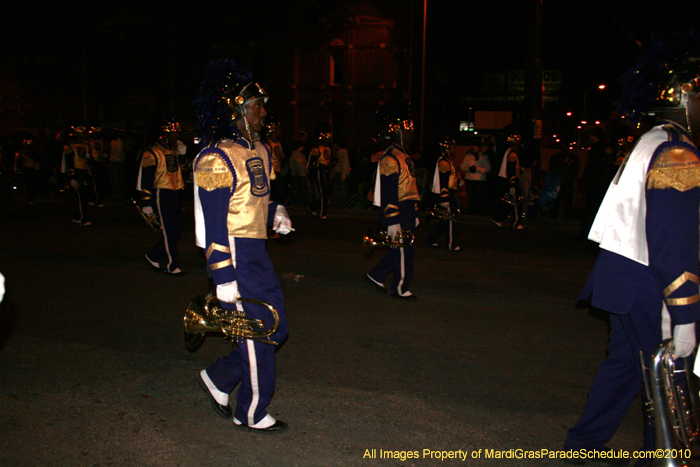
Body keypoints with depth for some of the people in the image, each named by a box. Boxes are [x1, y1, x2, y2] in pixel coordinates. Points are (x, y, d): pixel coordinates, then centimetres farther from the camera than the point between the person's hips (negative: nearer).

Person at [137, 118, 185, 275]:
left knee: (177, 230, 8)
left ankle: (153, 256, 24)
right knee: (170, 231, -6)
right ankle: (172, 265, 5)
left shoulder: (176, 150, 15)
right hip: (162, 195, -8)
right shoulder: (152, 153, -9)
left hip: (176, 194, 8)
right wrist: (146, 203, -13)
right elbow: (145, 178, -11)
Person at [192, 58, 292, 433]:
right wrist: (224, 279, -20)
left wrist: (275, 212, 4)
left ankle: (218, 380, 30)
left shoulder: (258, 152, 12)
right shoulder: (216, 159, -16)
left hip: (257, 254, 9)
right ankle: (251, 414, 20)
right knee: (257, 335, 0)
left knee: (276, 328, 14)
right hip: (234, 256, -9)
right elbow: (214, 223, -19)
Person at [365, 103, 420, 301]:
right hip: (398, 213, -10)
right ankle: (401, 288, 12)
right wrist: (392, 222, -22)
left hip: (407, 212, 10)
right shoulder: (390, 158, -15)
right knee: (404, 250, -1)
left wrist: (414, 214, 22)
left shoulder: (405, 156, 16)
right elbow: (388, 193, -20)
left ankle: (377, 275, 26)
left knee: (402, 249, 14)